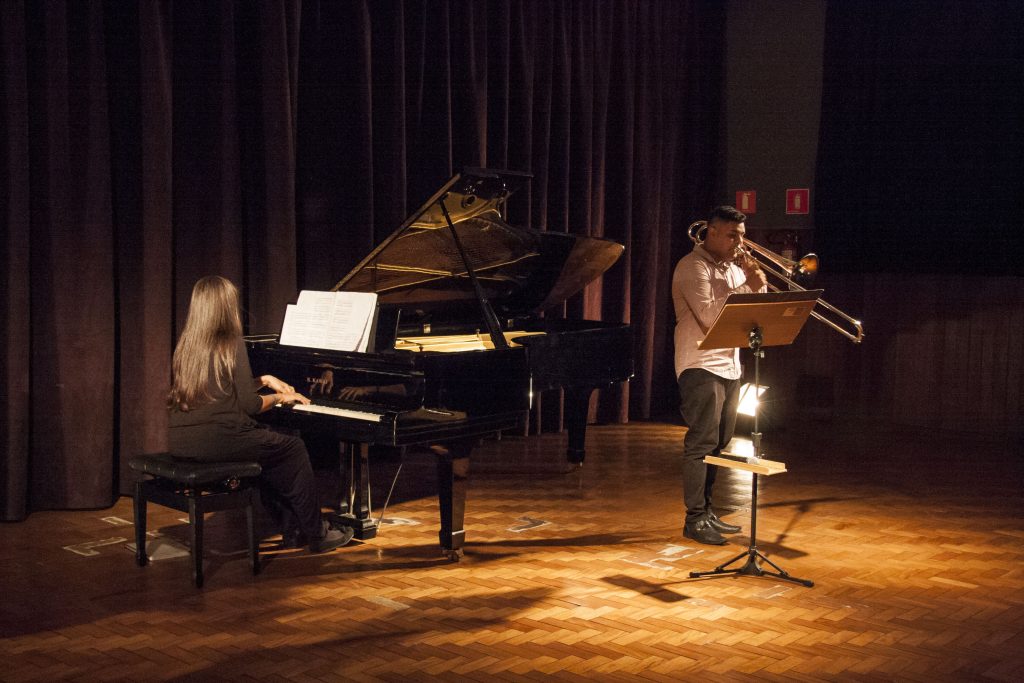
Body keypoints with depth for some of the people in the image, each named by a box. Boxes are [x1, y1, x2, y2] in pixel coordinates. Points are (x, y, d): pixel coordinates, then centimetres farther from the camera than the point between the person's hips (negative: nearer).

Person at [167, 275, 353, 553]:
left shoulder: (187, 345, 14)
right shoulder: (231, 344, -10)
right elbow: (248, 405, -11)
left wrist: (264, 381, 30)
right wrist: (279, 397, 8)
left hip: (180, 441, 8)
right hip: (216, 439, -8)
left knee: (265, 445, 29)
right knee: (293, 448, 10)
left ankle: (293, 528, 30)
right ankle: (316, 533, 17)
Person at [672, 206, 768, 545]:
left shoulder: (733, 266, 16)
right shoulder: (693, 266, -10)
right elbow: (709, 315, -22)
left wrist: (756, 282, -2)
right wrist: (747, 285, -19)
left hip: (730, 366, 9)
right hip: (701, 366, -9)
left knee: (718, 444, 12)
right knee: (701, 443, -9)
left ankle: (707, 511, 21)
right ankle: (694, 519, -5)